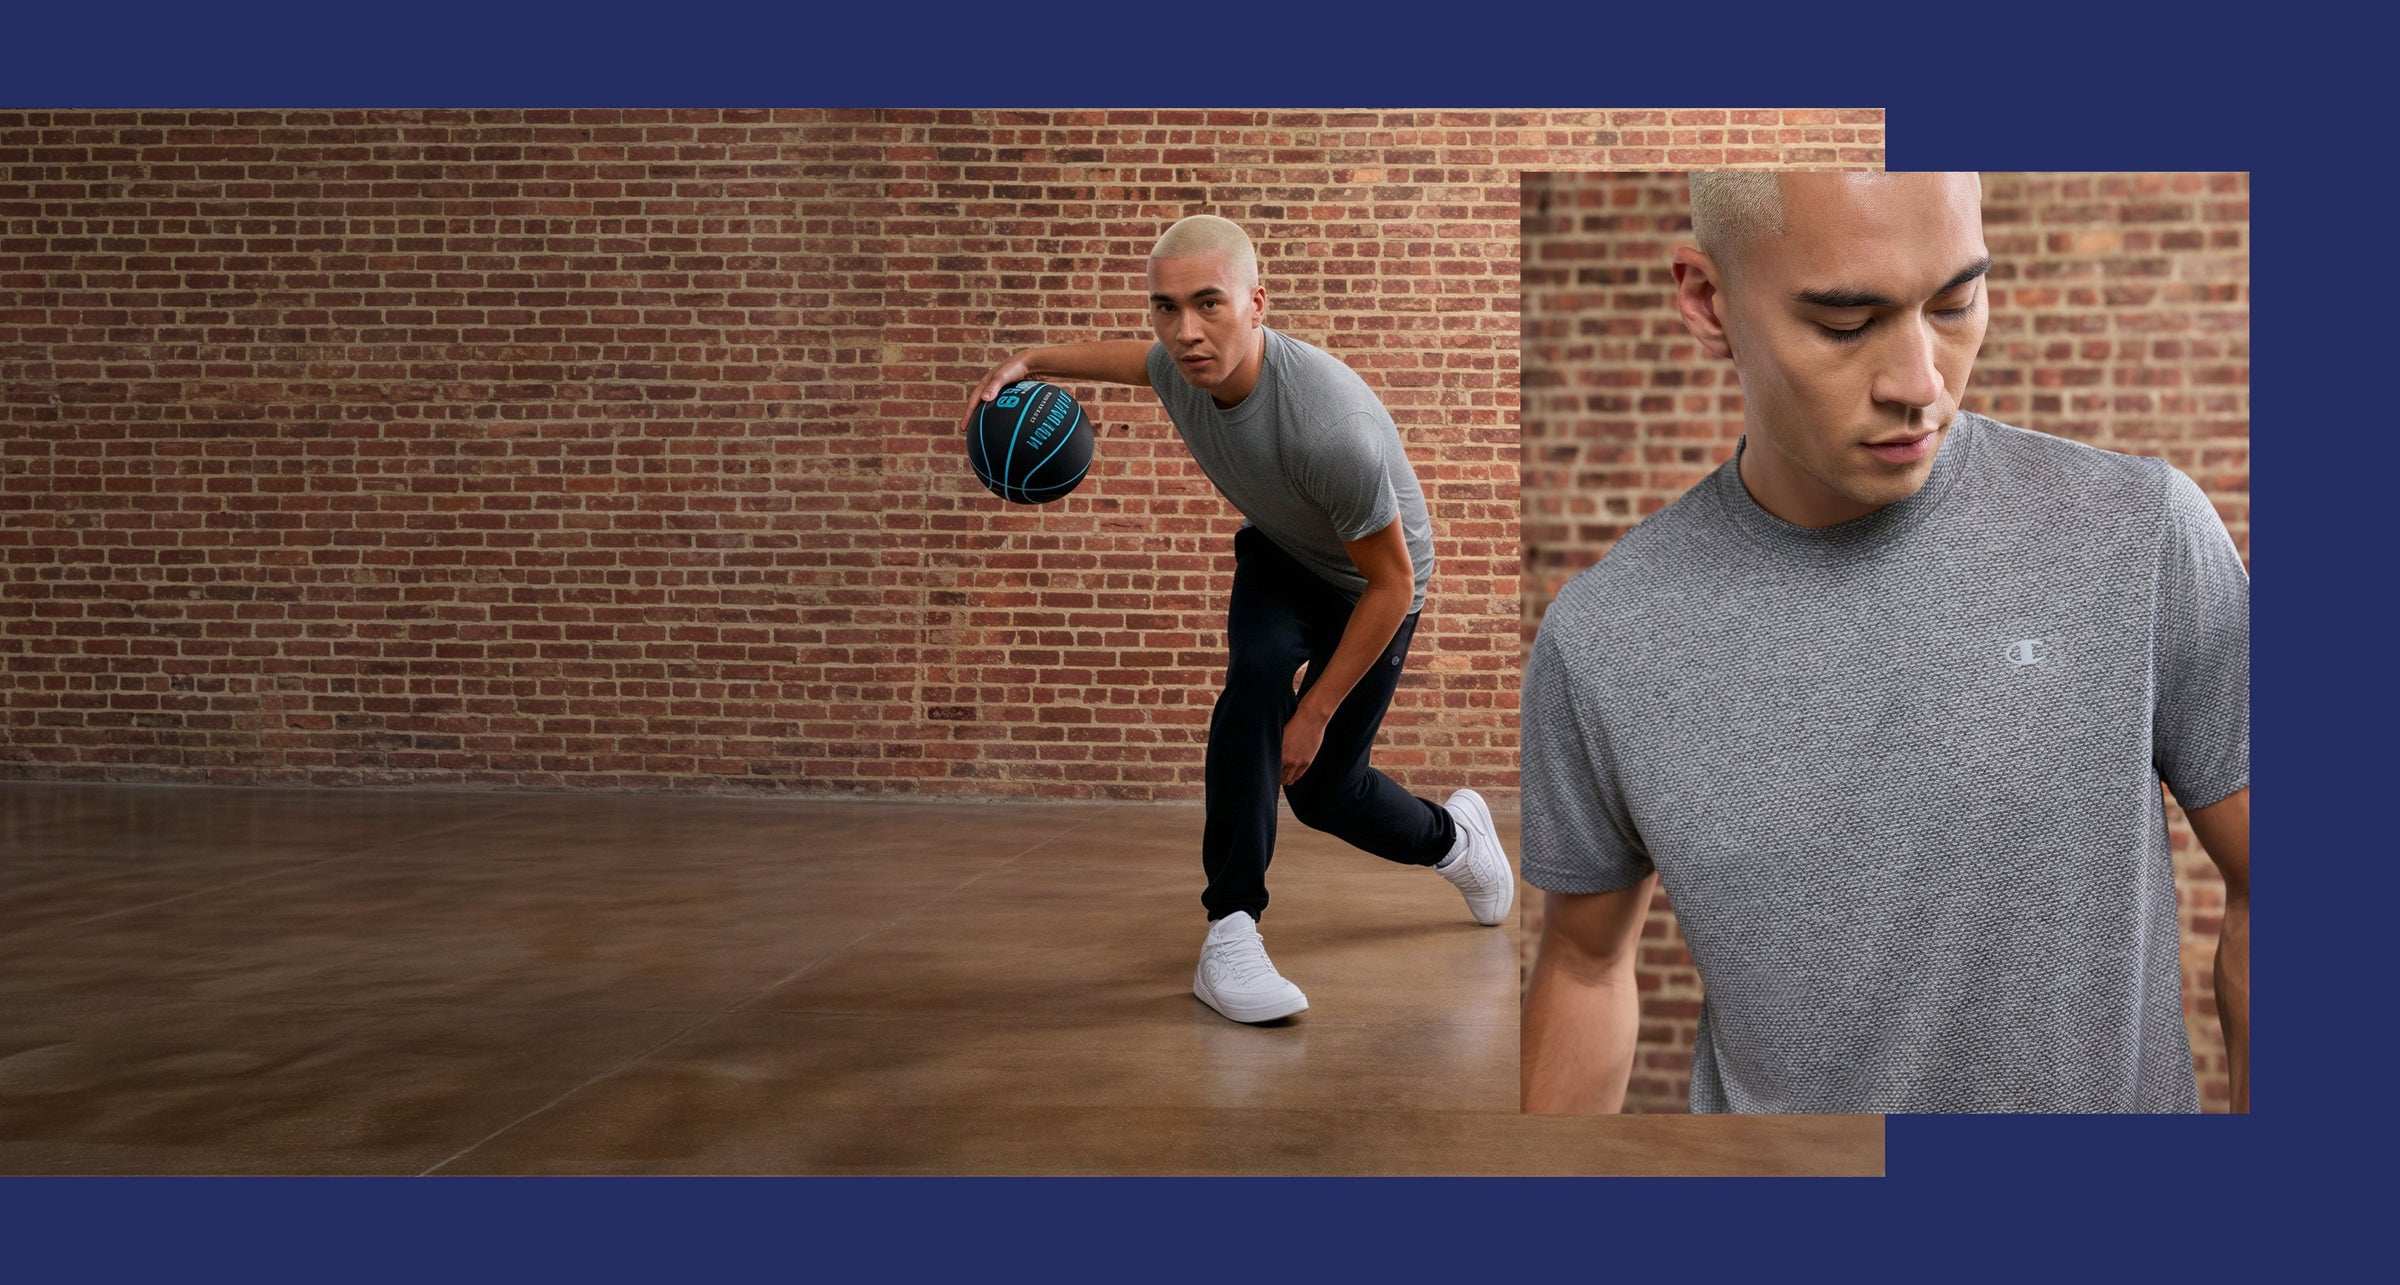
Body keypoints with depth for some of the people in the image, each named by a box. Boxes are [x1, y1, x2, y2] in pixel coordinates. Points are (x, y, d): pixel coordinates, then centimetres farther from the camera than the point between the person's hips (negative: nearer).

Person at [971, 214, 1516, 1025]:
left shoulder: (1331, 427, -43)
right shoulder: (1180, 366, -23)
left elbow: (1393, 583, -30)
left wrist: (1316, 714, -24)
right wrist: (1029, 363, -4)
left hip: (1371, 584, -4)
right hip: (1277, 554, 4)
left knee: (1321, 785, 3)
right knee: (1256, 679, -27)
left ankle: (1450, 835, 37)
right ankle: (1230, 934, -22)